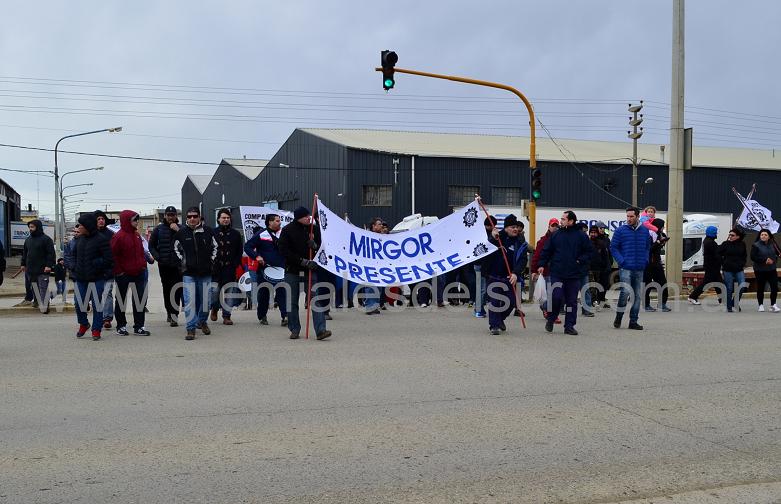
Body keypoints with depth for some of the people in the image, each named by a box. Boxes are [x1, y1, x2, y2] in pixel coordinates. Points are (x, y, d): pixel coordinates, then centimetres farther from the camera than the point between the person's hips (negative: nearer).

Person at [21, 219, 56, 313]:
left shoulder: (46, 239, -7)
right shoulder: (28, 239, 15)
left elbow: (51, 253, -11)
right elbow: (24, 253, 24)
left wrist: (49, 265, -18)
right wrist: (23, 264, 17)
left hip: (42, 270, -7)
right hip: (31, 269, 7)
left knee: (43, 288, -8)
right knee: (34, 288, 11)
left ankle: (44, 306, -7)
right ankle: (37, 301, 21)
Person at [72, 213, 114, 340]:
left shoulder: (101, 239, -11)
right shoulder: (78, 239, 9)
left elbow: (108, 259, -13)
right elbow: (74, 255, 22)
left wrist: (93, 263, -14)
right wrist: (74, 267, 8)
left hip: (96, 278, -6)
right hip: (80, 278, 6)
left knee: (97, 304, 1)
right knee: (78, 303, 8)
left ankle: (96, 330, 12)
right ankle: (83, 324, 32)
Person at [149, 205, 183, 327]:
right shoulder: (159, 229, 8)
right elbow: (151, 245, 12)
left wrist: (177, 231, -15)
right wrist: (157, 257, -1)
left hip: (177, 265, -2)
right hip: (163, 265, 2)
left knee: (176, 290, -8)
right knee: (166, 289, 11)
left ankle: (174, 315, -9)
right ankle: (169, 312, 24)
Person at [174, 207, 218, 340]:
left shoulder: (207, 231, 0)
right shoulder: (181, 232, -1)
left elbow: (214, 246, 14)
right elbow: (176, 249, 13)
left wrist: (211, 261, 6)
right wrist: (183, 261, 4)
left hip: (205, 272, 1)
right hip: (188, 272, -1)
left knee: (205, 300, 10)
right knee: (189, 301, -7)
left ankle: (202, 322, 33)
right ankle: (191, 328, -3)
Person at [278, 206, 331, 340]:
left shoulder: (315, 229, 5)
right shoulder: (287, 230, -4)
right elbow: (284, 251, -9)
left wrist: (315, 246, -11)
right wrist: (303, 261, -14)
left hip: (311, 270, 1)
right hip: (292, 270, -1)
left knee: (316, 300, -7)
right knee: (292, 302, 6)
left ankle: (320, 330, -11)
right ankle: (294, 330, 18)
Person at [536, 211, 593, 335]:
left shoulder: (581, 236, 2)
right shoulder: (556, 235, 6)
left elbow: (588, 252, 7)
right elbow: (546, 251, 9)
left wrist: (581, 261, -8)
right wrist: (542, 264, 0)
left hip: (574, 275, 0)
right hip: (557, 273, 0)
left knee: (572, 301, 5)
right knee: (556, 297, -9)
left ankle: (569, 326, 13)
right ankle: (550, 319, 14)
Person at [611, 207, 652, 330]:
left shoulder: (645, 231, 9)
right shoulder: (621, 231, -2)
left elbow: (648, 247, 18)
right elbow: (613, 247, -1)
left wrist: (645, 260, 4)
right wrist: (621, 260, -11)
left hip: (640, 269, 4)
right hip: (625, 268, -4)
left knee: (637, 295, 7)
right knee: (625, 291, -19)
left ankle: (633, 321, 16)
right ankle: (618, 317, -1)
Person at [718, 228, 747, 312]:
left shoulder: (742, 245, 6)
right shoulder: (725, 244, -3)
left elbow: (745, 255, 17)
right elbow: (718, 254, -2)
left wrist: (742, 264, 7)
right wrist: (723, 263, -5)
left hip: (739, 270, 2)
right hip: (728, 270, -2)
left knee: (742, 286, -9)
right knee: (729, 289, 2)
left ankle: (736, 302, 13)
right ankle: (729, 307, 13)